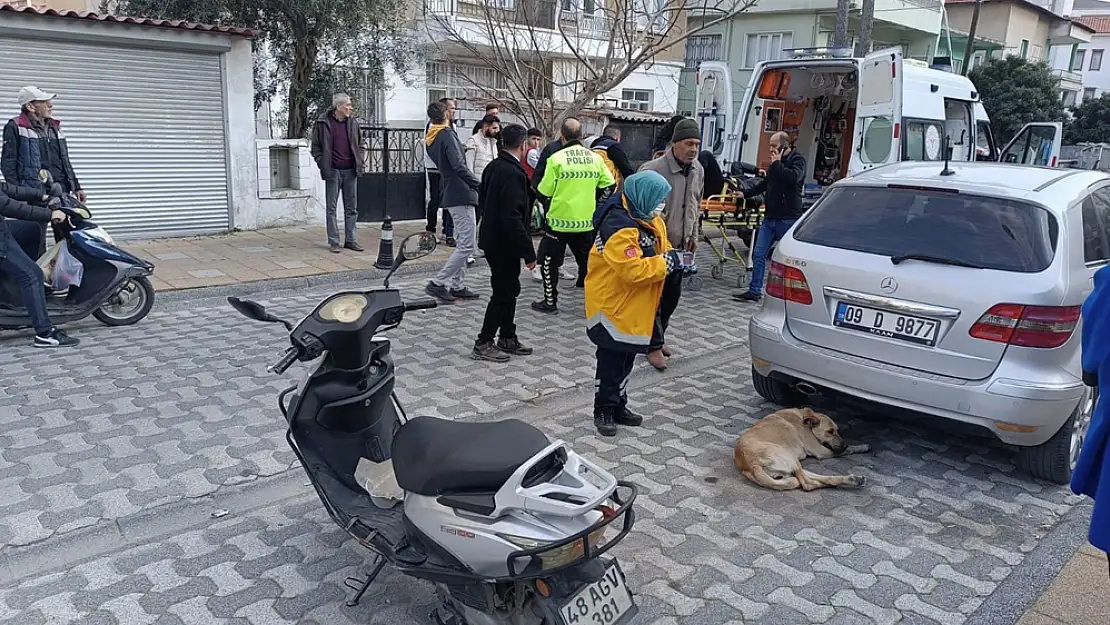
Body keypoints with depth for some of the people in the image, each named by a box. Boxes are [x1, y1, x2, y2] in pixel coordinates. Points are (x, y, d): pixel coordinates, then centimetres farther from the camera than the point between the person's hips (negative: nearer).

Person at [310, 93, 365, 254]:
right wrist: (322, 163, -7)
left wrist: (360, 158, 5)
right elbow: (315, 146, 3)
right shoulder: (323, 123, -3)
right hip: (333, 171, -4)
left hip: (350, 170, 4)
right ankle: (333, 242, 7)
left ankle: (350, 240, 16)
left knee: (352, 207, 7)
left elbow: (358, 143, 20)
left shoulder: (353, 122, 7)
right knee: (331, 208, 1)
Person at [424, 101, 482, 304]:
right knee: (467, 246, -7)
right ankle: (437, 283, -6)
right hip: (461, 195, -10)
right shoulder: (447, 135, -13)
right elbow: (459, 167, -22)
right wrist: (481, 187, -20)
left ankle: (457, 287, 17)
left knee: (462, 243, 16)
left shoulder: (430, 140, 13)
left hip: (450, 195, 10)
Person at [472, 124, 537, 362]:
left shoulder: (493, 166, 6)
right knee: (503, 292, 1)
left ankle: (507, 339, 26)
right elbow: (512, 217, -26)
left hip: (492, 238, 9)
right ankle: (483, 344, 8)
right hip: (504, 243, -9)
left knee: (508, 289, 17)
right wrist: (528, 252, -22)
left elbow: (482, 199, 17)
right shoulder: (513, 172, -22)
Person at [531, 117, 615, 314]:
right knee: (588, 262, 16)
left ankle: (550, 302, 15)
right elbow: (609, 185, 3)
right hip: (587, 221, 4)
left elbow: (545, 190, -10)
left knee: (550, 261, 11)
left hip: (559, 219, -4)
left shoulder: (556, 158, -11)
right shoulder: (595, 158, 0)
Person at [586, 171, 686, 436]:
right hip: (613, 305, -9)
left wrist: (674, 260, -4)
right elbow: (634, 270, -32)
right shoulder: (619, 226, -26)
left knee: (626, 359, 17)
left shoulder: (647, 217, 5)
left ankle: (618, 406, 30)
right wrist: (668, 262, -23)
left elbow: (659, 248, 17)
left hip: (635, 308, 9)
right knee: (611, 361, 1)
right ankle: (604, 410, 14)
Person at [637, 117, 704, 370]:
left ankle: (658, 335, 35)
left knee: (673, 294, 16)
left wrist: (693, 235, 19)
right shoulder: (653, 170, -20)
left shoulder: (698, 170, 4)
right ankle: (654, 345, 12)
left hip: (679, 245, 7)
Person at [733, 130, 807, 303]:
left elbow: (793, 177, -28)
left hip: (788, 219, -8)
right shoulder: (776, 162, 16)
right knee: (758, 254, 4)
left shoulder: (798, 160, -6)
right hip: (770, 217, 8)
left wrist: (777, 164, -15)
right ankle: (754, 291, 9)